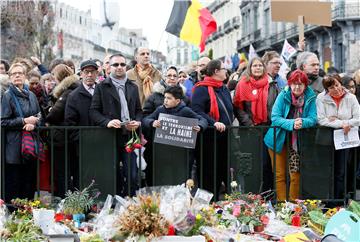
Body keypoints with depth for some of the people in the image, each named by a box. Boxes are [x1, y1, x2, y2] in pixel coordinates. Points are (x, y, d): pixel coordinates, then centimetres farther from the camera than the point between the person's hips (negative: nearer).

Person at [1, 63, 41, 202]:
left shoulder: (31, 95, 12)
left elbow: (39, 116, 14)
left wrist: (33, 124, -8)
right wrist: (24, 121, -14)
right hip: (14, 145, -5)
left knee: (30, 181, 7)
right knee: (14, 183, -2)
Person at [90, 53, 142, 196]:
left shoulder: (133, 87, 16)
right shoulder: (101, 87, 3)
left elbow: (139, 110, 20)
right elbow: (93, 111, -2)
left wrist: (137, 122, -2)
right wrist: (107, 121, -18)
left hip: (129, 136, 3)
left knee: (132, 176, -3)